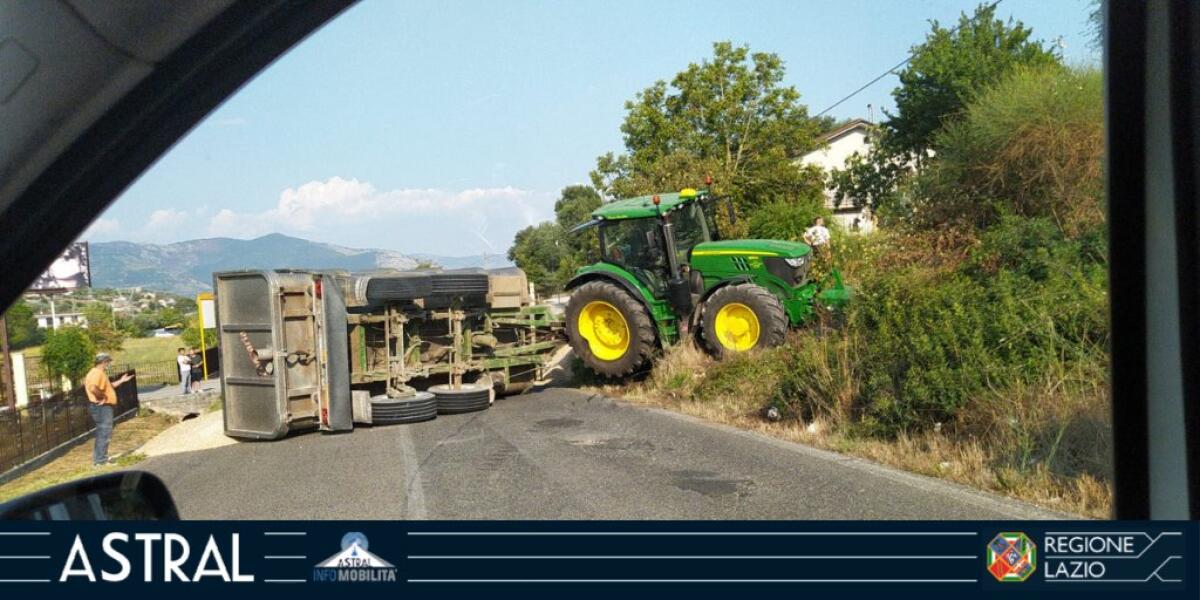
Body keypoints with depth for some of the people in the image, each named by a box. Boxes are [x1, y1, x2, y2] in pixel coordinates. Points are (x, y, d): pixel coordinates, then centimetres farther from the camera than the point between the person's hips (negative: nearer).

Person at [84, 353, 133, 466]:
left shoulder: (99, 373, 17)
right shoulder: (98, 373, -17)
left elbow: (108, 386, 28)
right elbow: (94, 389, -33)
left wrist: (121, 381, 25)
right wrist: (102, 397, -20)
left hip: (102, 407, 11)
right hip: (102, 407, -11)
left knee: (102, 433, 18)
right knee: (104, 433, -6)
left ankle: (98, 459, 26)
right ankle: (101, 461, -3)